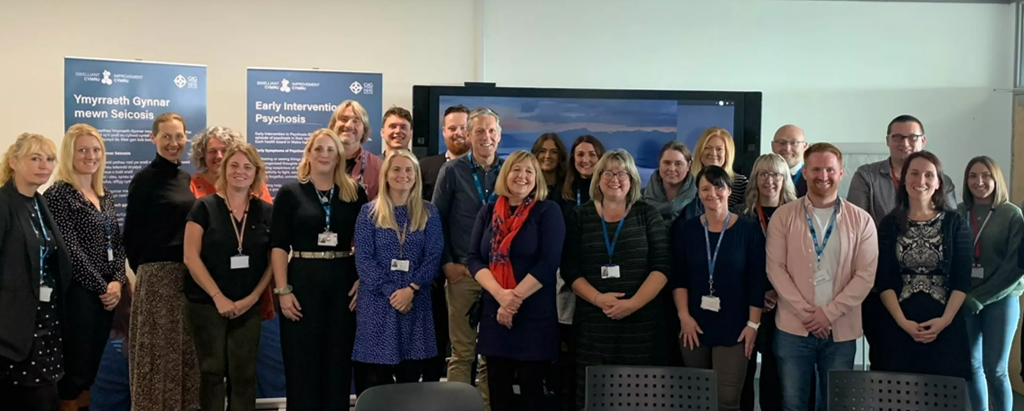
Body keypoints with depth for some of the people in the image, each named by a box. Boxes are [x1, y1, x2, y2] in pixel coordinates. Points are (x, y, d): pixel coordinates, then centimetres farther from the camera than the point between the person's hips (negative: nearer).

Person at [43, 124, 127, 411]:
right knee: (75, 367, -2)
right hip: (77, 292, -7)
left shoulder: (104, 196, 14)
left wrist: (117, 282, -4)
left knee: (93, 366, 12)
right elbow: (70, 250, -14)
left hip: (107, 293, 7)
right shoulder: (58, 194, -8)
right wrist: (102, 286, -12)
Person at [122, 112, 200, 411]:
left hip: (188, 275, 6)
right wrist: (144, 271, -2)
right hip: (157, 275, -6)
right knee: (159, 349, -2)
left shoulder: (188, 179, 12)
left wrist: (195, 270, 8)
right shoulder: (145, 180, -7)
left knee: (185, 350, 10)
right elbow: (132, 234, -6)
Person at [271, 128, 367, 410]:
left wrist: (363, 280, -4)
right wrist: (283, 290, -11)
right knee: (302, 361, 3)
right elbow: (278, 245, -3)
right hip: (303, 281, -2)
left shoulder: (354, 193, 6)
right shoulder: (289, 193, 1)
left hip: (343, 281, 2)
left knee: (339, 359, 9)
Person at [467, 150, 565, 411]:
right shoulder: (488, 212, 9)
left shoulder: (548, 211, -2)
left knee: (531, 389, 3)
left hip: (535, 316, -3)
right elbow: (474, 259, 1)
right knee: (497, 389, 8)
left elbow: (549, 262, -12)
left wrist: (515, 297, -15)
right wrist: (500, 294, -15)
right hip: (495, 315, 4)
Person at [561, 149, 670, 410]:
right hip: (593, 322, 1)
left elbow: (662, 266, -2)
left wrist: (632, 304, -13)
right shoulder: (581, 216, 8)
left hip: (641, 322, -1)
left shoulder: (647, 214, 6)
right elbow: (569, 269, 3)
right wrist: (598, 299, -12)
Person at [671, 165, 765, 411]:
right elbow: (678, 277, 3)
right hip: (694, 326, 2)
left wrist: (753, 323, -7)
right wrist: (684, 316, -6)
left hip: (734, 328, -2)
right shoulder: (685, 229, 5)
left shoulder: (749, 229, -1)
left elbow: (757, 281, -2)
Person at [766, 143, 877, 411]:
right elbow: (775, 268, -3)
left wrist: (829, 313, -12)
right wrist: (804, 311, -11)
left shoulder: (861, 220, 1)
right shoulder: (783, 216, 1)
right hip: (793, 328, 0)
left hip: (841, 329, 1)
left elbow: (866, 275, -3)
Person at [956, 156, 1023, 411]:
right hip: (964, 302, 3)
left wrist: (979, 298, -13)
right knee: (972, 366, 9)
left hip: (1000, 301, -3)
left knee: (995, 370, -2)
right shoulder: (958, 214, 3)